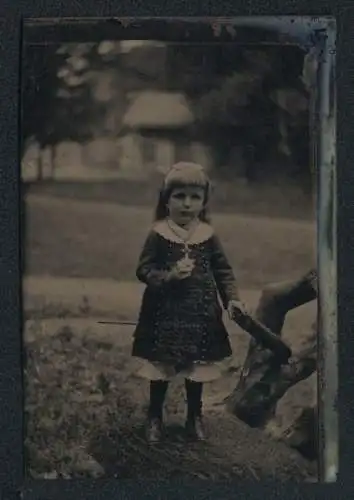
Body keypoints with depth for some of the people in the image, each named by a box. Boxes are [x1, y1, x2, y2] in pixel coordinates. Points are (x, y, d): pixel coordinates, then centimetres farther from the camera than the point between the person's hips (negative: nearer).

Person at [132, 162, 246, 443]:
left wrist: (232, 298, -8)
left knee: (197, 368, 13)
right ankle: (155, 417, 27)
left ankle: (195, 416, 32)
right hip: (165, 314, -2)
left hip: (200, 314, 2)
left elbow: (223, 270, 4)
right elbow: (144, 270, -7)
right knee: (160, 369, 8)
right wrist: (169, 276, -23)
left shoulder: (208, 235, 0)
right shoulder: (158, 234, -7)